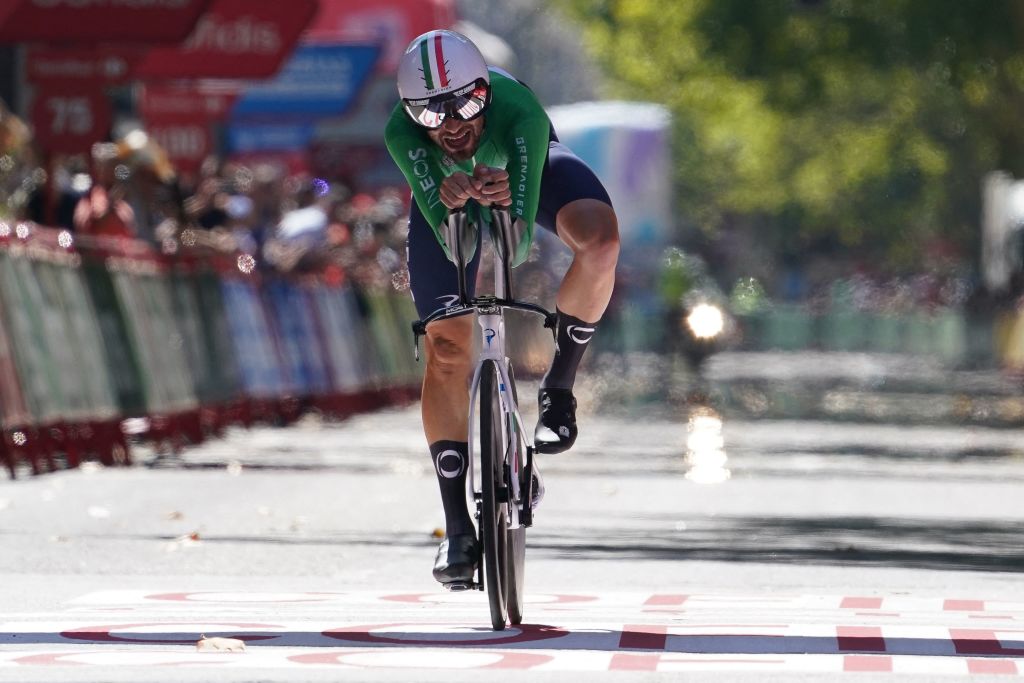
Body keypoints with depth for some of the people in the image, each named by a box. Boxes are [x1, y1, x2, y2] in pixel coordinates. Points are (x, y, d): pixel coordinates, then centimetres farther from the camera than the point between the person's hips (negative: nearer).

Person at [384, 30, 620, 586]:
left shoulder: (518, 111, -42)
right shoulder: (402, 133, -38)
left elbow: (518, 242, -44)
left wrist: (505, 202, -65)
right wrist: (453, 200, -62)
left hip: (525, 171, -1)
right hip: (446, 186, 1)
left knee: (599, 237, -33)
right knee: (447, 347, -10)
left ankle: (558, 387, -10)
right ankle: (457, 529, -1)